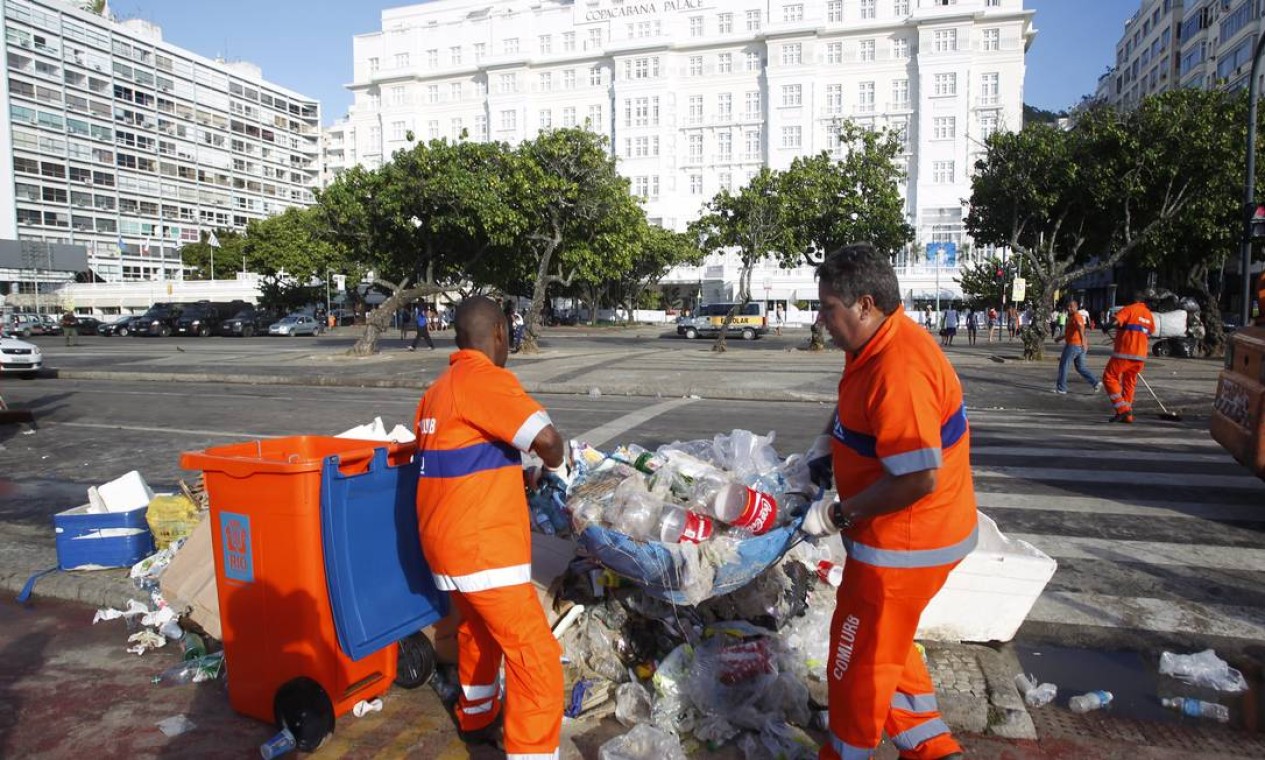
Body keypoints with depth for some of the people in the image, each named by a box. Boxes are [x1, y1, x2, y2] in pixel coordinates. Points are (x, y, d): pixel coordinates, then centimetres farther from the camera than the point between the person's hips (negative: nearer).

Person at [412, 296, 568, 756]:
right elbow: (545, 437, -27)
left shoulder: (437, 390, 11)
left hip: (447, 541, 10)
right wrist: (557, 468, -5)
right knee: (536, 655, -4)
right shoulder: (486, 379, -16)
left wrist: (517, 479, 22)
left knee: (477, 628, 30)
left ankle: (476, 718, 49)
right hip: (481, 546, -10)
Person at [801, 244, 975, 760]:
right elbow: (856, 404, 24)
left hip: (905, 544, -10)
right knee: (887, 644, 25)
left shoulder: (898, 372, -31)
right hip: (907, 535, 10)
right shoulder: (884, 342, 2)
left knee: (859, 655, 9)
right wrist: (827, 442, 11)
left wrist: (837, 515, -23)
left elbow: (919, 480, -32)